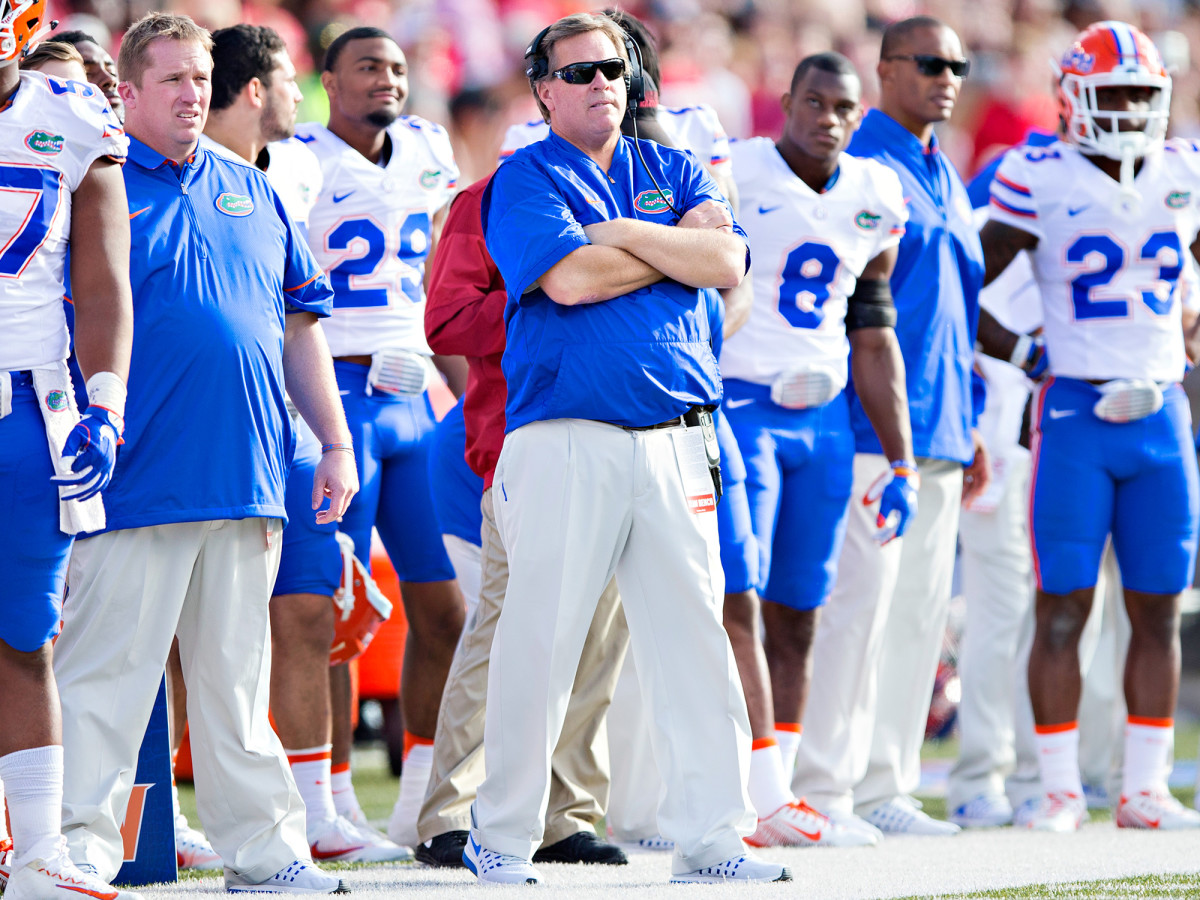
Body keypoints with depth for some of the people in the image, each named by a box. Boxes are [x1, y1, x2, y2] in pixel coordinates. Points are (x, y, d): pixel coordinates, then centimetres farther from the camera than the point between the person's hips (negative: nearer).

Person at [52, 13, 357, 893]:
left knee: (237, 672, 11)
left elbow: (300, 326, 20)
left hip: (246, 483, 5)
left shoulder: (253, 193, 17)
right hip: (138, 480, -5)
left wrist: (336, 443, 15)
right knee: (106, 665, -5)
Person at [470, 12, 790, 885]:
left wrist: (623, 233, -7)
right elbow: (569, 278, -15)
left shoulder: (673, 173, 17)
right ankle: (503, 837, 6)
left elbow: (726, 262, 0)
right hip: (565, 441, -4)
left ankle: (709, 836, 5)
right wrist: (681, 241, -3)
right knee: (540, 640, -4)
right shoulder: (524, 182, 3)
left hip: (675, 442, 4)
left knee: (693, 634, 1)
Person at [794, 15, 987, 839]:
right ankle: (823, 790, -4)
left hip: (938, 428, 9)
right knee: (861, 601, -9)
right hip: (870, 423, -9)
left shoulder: (947, 177, 18)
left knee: (922, 608, 9)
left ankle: (885, 786, 15)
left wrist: (969, 426, 21)